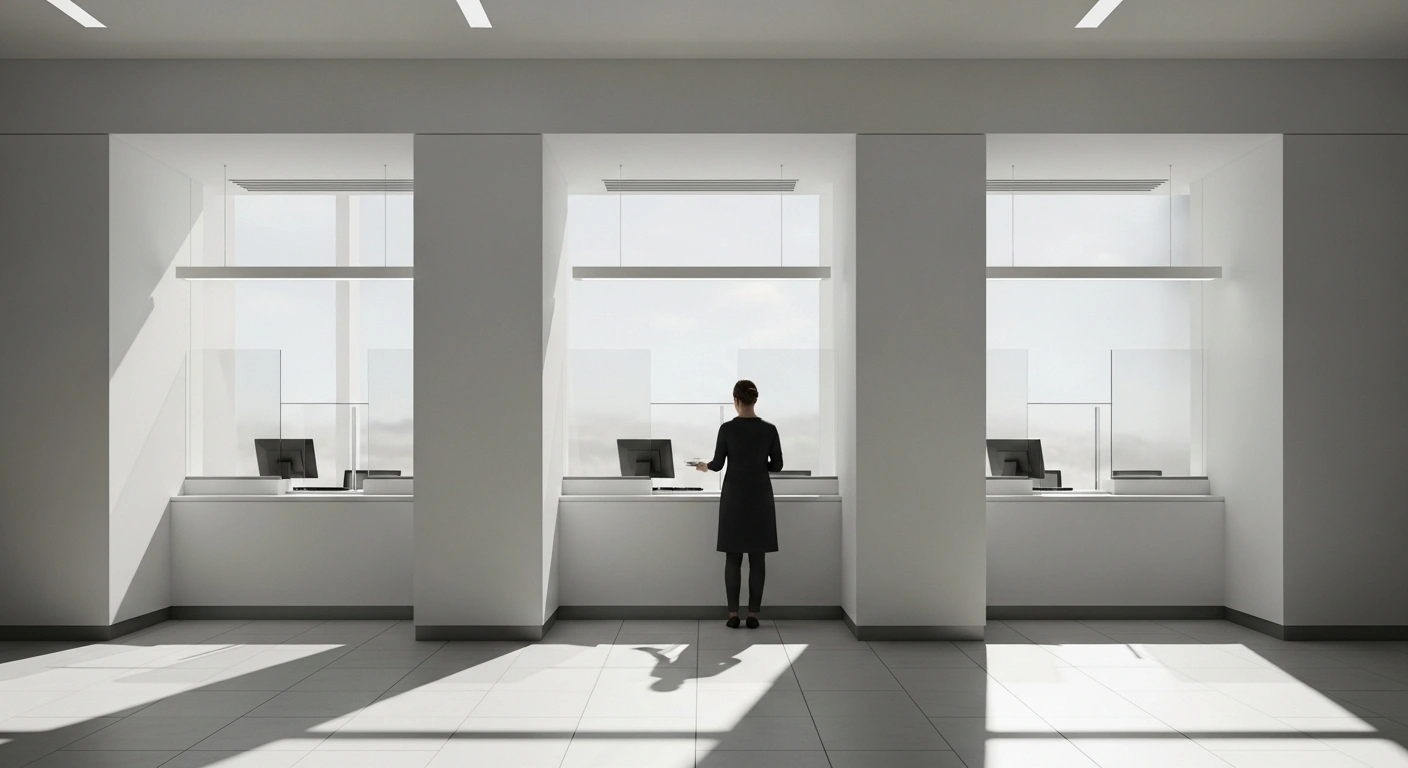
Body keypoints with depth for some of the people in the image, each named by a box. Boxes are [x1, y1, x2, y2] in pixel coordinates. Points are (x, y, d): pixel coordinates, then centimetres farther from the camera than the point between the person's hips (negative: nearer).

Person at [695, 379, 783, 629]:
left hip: (734, 496, -1)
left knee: (733, 558, 7)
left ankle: (733, 614, 8)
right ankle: (753, 615, 9)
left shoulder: (727, 428, -8)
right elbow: (777, 465, 2)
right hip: (760, 496, 1)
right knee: (757, 558, 7)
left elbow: (717, 464, -3)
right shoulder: (769, 429, -4)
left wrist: (704, 466, 19)